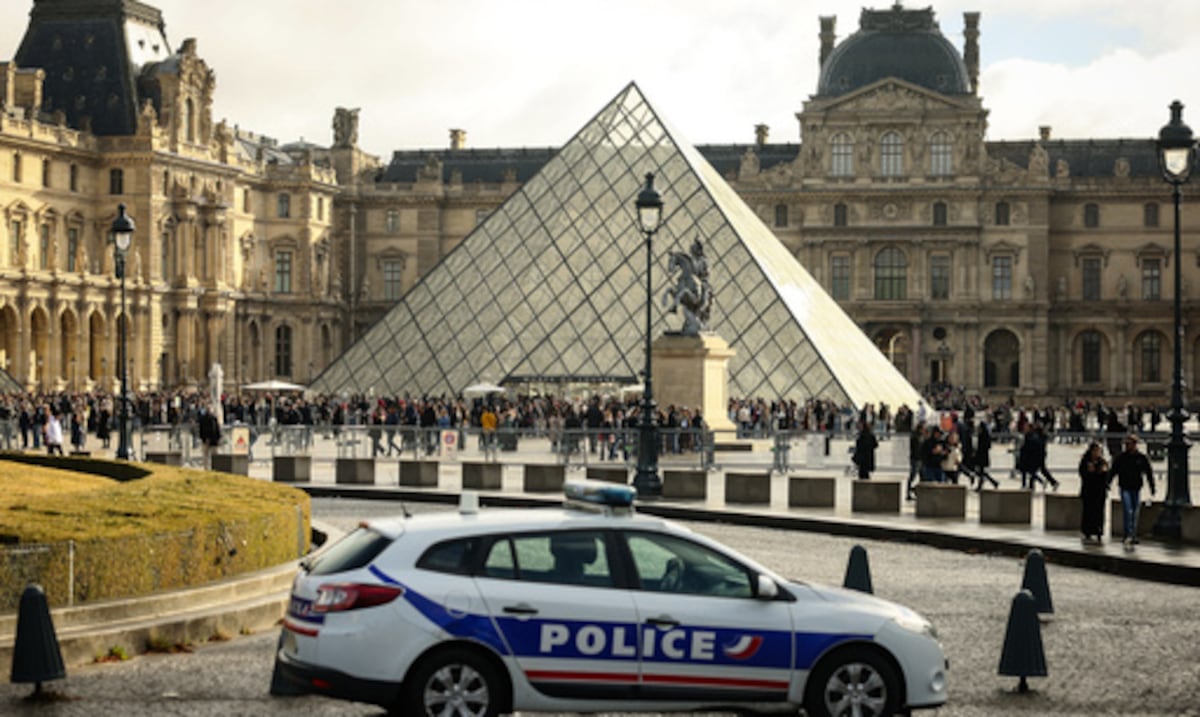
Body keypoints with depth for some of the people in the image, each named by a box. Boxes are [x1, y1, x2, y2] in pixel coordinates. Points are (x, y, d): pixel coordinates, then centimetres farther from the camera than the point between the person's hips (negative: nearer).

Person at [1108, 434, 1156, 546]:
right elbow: (1112, 471, 4)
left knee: (1135, 513, 7)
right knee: (1128, 511, -14)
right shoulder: (1120, 457, 1)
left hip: (1136, 489, 2)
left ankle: (1133, 536, 15)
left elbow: (1149, 473, 9)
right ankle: (1128, 535, -15)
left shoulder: (1142, 458, 3)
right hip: (1125, 488, -2)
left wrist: (1152, 487, 7)